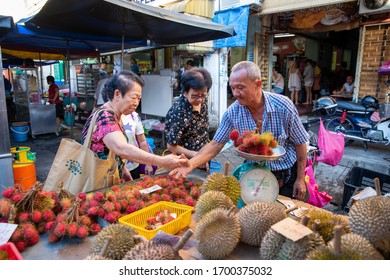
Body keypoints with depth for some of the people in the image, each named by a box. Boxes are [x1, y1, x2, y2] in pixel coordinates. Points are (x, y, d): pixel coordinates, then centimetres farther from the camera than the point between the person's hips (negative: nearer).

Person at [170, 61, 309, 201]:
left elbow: (300, 143, -9)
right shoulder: (232, 112, -14)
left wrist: (300, 179, -5)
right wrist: (191, 163, -28)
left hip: (287, 178, -1)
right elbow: (216, 144, -11)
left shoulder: (283, 106, -19)